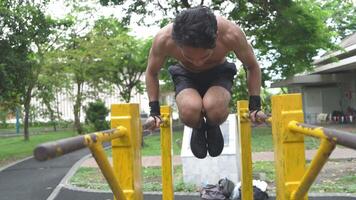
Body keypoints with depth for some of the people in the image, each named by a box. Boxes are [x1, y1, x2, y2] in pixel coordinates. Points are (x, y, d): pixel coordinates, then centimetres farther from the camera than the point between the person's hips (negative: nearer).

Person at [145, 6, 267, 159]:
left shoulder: (231, 34, -35)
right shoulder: (163, 39, -33)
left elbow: (252, 67, -12)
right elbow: (152, 73, -8)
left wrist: (255, 107, -14)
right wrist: (154, 112, -11)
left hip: (219, 73, 0)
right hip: (185, 75, 1)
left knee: (215, 108, -35)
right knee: (189, 110, -34)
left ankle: (212, 127, 3)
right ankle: (198, 128, 3)